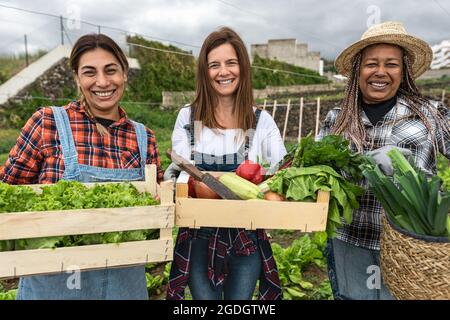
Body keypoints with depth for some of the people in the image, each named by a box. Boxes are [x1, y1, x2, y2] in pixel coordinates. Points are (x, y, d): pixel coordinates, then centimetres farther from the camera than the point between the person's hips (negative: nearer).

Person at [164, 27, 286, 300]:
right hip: (199, 239, 0)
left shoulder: (261, 121, -3)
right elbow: (177, 171, 1)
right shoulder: (188, 117, -2)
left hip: (247, 239, 1)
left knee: (240, 297, 16)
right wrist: (171, 176, -20)